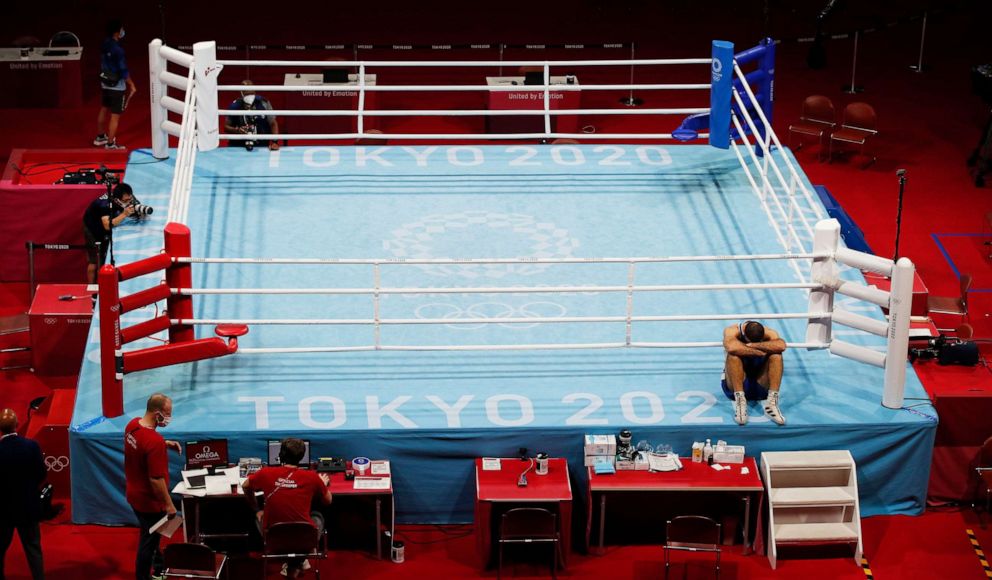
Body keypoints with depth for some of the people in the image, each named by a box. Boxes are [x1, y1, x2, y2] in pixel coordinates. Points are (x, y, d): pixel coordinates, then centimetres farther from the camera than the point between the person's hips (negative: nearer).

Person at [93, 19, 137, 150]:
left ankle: (100, 137, 37)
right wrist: (132, 85, -10)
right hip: (117, 86, -8)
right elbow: (123, 70, -21)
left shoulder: (104, 44, -1)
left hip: (105, 83, 8)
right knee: (115, 116, 1)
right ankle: (110, 144, 6)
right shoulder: (117, 49, -25)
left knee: (103, 110, 23)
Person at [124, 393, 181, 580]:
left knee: (150, 534, 30)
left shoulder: (133, 424, -7)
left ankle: (157, 561, 52)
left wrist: (165, 444, 4)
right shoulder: (154, 441, -33)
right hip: (149, 501, -9)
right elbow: (156, 479, -29)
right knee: (148, 539, 11)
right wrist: (169, 504, -18)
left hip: (133, 493, 9)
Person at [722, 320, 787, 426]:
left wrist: (751, 345, -29)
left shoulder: (769, 334, -7)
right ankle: (739, 400, -35)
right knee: (733, 354, -28)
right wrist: (761, 352, -29)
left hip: (761, 388, 2)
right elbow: (732, 347, -37)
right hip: (736, 386, -2)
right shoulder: (732, 331, -12)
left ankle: (772, 402, -31)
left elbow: (781, 346, -31)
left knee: (776, 354, -21)